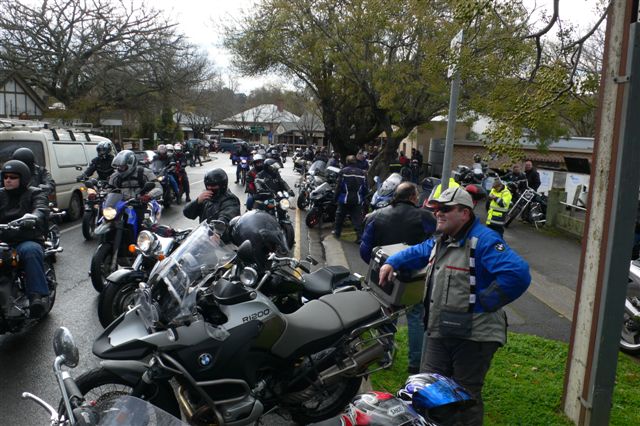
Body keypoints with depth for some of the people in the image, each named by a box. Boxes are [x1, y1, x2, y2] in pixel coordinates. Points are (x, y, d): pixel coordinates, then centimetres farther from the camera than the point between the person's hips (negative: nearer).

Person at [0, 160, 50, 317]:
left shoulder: (34, 194, 9)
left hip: (27, 240, -3)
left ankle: (38, 296, -43)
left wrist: (33, 218, -37)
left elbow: (41, 210, -12)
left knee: (31, 251, -39)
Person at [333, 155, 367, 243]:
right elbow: (365, 188, 6)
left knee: (340, 216, 18)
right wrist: (363, 198, 17)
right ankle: (359, 236, -4)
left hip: (345, 199, -1)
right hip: (358, 200, 2)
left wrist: (336, 197, 4)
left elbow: (338, 186, -6)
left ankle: (337, 232, 32)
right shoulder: (362, 173, 4)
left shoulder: (343, 171, -6)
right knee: (357, 218, 2)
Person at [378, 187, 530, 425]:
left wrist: (483, 302, -22)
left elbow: (518, 274, -28)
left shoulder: (483, 241, -17)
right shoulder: (440, 240, 11)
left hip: (472, 335, -8)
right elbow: (417, 253, 30)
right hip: (438, 331, 8)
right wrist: (391, 263, 14)